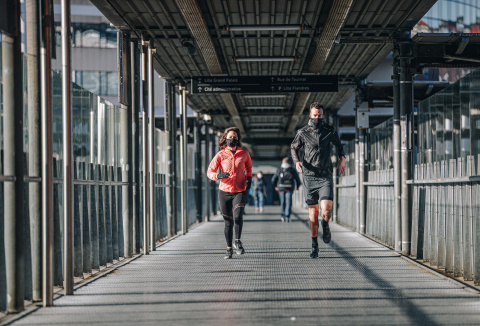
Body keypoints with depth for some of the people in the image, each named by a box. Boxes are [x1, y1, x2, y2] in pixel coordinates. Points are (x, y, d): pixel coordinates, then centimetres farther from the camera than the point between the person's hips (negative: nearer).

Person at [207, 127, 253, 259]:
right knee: (228, 222, 5)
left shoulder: (244, 154, 3)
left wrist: (248, 178, 3)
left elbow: (248, 167, 22)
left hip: (240, 191, 0)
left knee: (238, 216, -22)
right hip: (225, 191, 0)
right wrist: (218, 175, -23)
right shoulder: (221, 155, -1)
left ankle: (238, 241, 0)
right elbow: (210, 171, -2)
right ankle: (229, 248, 20)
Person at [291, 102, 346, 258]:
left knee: (326, 210, -17)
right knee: (313, 213, 1)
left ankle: (325, 225, 19)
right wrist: (296, 161, -5)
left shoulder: (329, 131, 5)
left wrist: (342, 158, 6)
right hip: (309, 177, 0)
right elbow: (294, 148, 14)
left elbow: (338, 145, 22)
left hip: (325, 177, 0)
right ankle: (314, 245, 14)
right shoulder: (302, 132, 2)